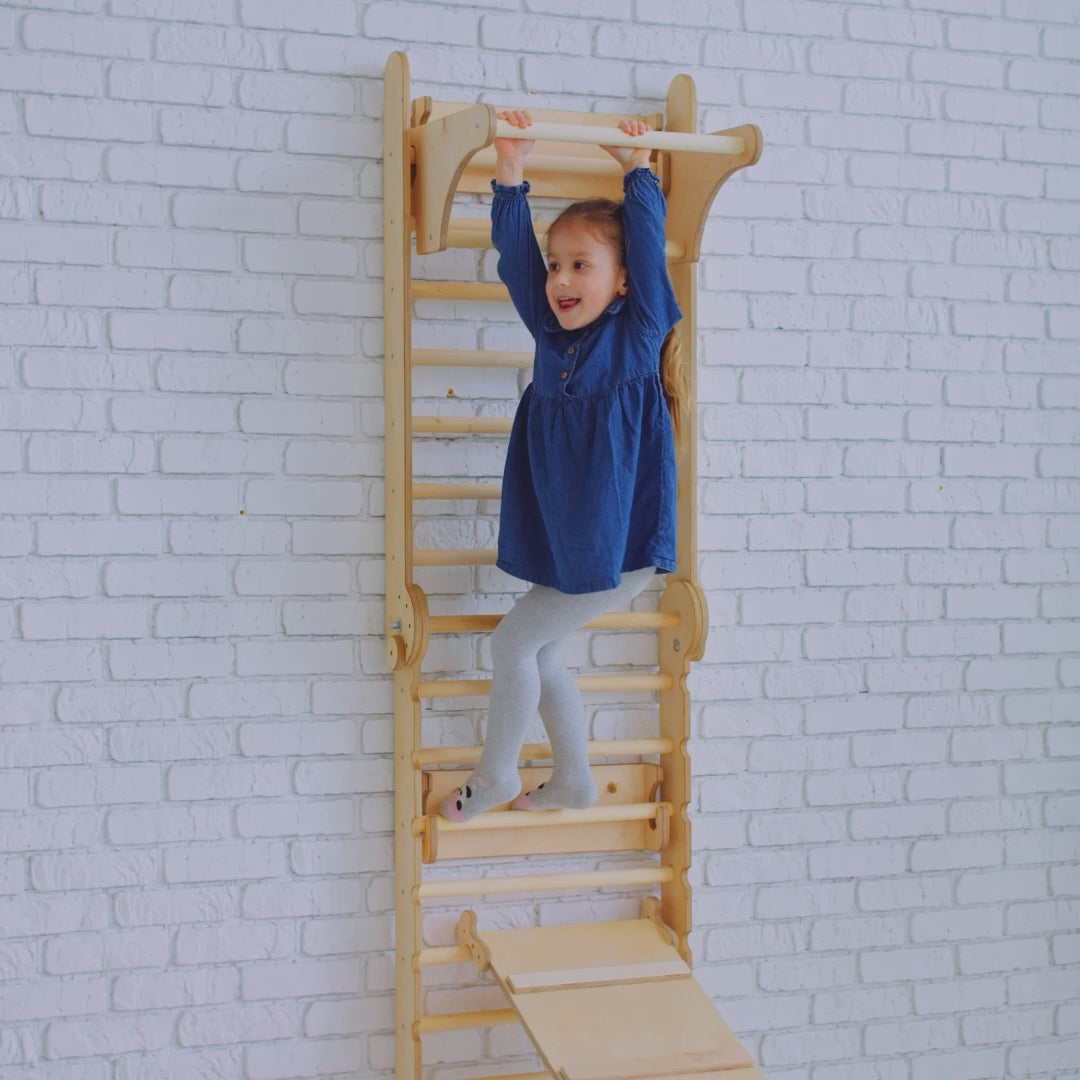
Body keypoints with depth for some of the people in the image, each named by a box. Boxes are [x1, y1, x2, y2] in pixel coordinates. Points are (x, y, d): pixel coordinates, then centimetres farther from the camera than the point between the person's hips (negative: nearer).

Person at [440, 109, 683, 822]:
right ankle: (574, 783, 31)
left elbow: (648, 248, -15)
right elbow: (515, 255, 0)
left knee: (515, 642, -2)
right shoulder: (553, 334, 5)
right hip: (563, 546, 6)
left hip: (618, 543, -6)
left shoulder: (638, 337, -8)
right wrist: (511, 177, -8)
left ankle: (495, 777, 18)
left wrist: (638, 170, -10)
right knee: (542, 657, 13)